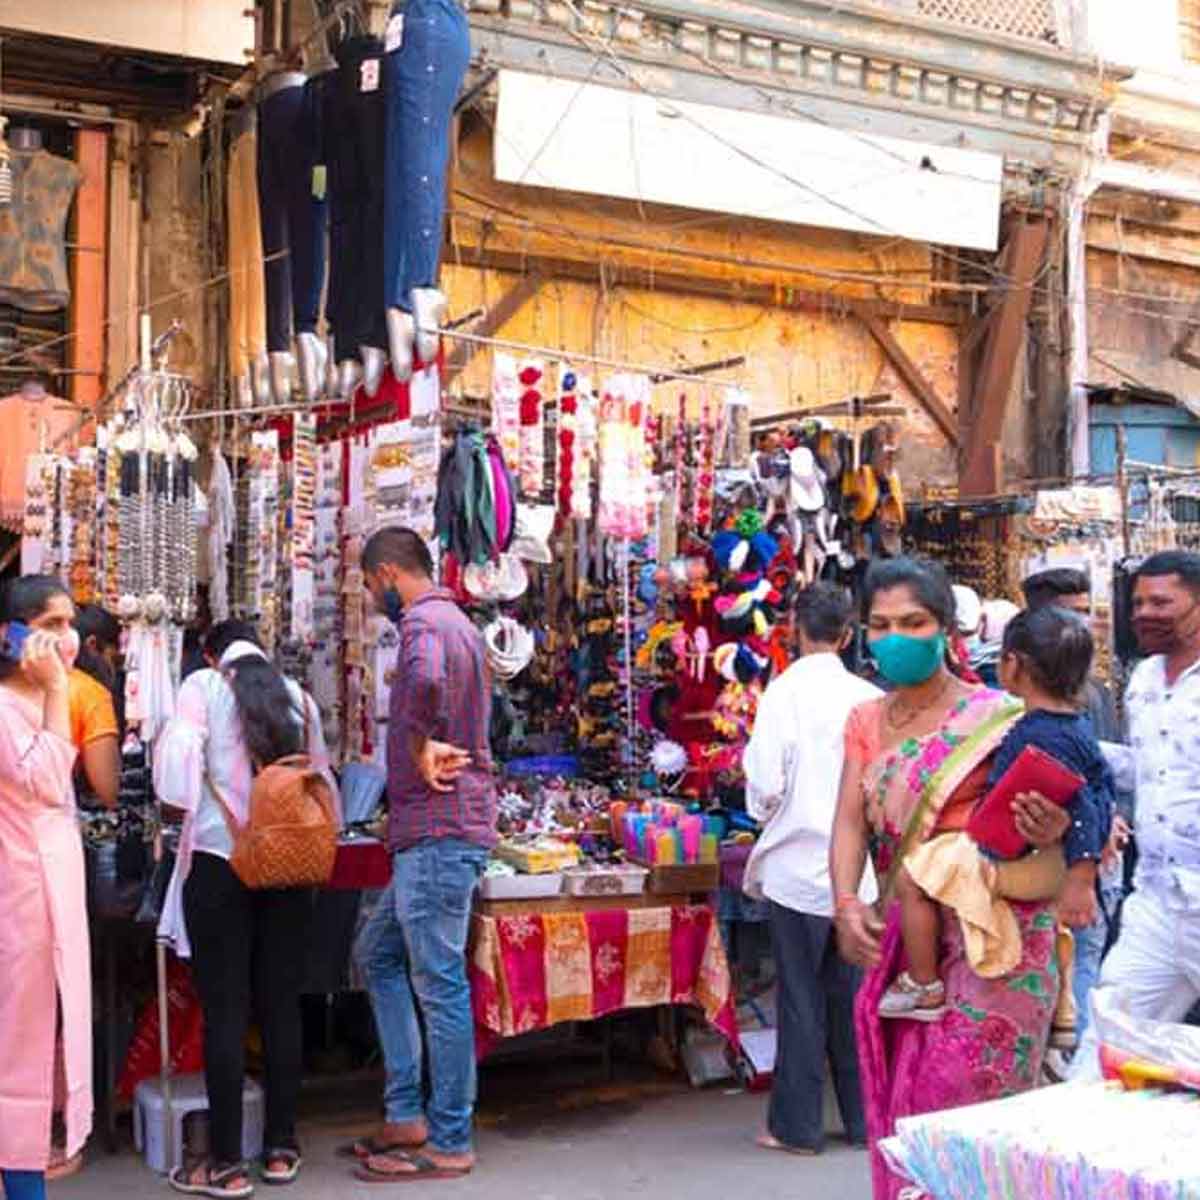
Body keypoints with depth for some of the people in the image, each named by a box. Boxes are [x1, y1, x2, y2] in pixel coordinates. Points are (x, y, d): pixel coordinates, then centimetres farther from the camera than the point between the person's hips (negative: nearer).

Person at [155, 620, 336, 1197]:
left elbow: (177, 773, -8)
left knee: (225, 1009, 0)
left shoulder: (203, 686, 1)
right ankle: (281, 1148, 16)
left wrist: (189, 803, 11)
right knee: (281, 1004, 9)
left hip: (220, 858, -3)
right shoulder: (297, 696, 11)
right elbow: (321, 780, 10)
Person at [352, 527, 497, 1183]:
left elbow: (425, 679, -37)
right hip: (440, 832, 11)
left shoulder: (423, 621, -13)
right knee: (378, 953, 17)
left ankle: (448, 1142, 6)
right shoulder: (456, 621, 20)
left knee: (439, 983, -3)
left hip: (438, 830, -11)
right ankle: (407, 1115, 19)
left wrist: (421, 743, -22)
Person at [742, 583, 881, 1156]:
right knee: (852, 996, 13)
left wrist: (766, 812, 7)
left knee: (801, 999, 6)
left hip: (797, 866, -3)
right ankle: (863, 1118, 22)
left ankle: (797, 1126, 14)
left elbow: (766, 787, -15)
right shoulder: (870, 697, -3)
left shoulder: (783, 692, -11)